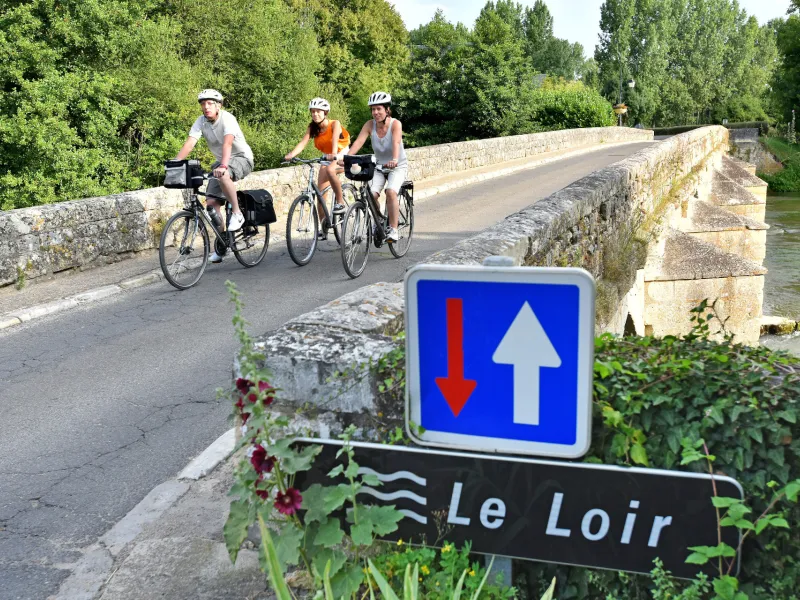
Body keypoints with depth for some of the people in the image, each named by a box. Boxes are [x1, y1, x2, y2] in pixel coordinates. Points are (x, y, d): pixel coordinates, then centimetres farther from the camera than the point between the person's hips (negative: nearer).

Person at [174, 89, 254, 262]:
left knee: (222, 175, -39)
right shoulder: (201, 121, -7)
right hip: (221, 161, 6)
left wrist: (223, 166, -54)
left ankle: (237, 214, -19)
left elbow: (227, 143, -38)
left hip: (242, 158, -6)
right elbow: (189, 144, -17)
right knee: (210, 201, -6)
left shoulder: (227, 119, -22)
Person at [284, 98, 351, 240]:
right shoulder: (313, 128, -6)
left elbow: (335, 139, -36)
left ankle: (340, 202, -21)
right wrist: (291, 155, -39)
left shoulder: (334, 124, -18)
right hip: (326, 157, 6)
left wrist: (333, 154, -56)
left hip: (342, 156, -5)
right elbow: (303, 143, -20)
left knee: (330, 170, -38)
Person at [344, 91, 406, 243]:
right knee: (371, 194, -20)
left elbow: (396, 142, -35)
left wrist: (394, 159, -54)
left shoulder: (395, 124, -18)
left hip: (397, 166, -3)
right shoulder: (370, 125, -9)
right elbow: (358, 142, -20)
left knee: (391, 192, -30)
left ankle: (393, 229, -20)